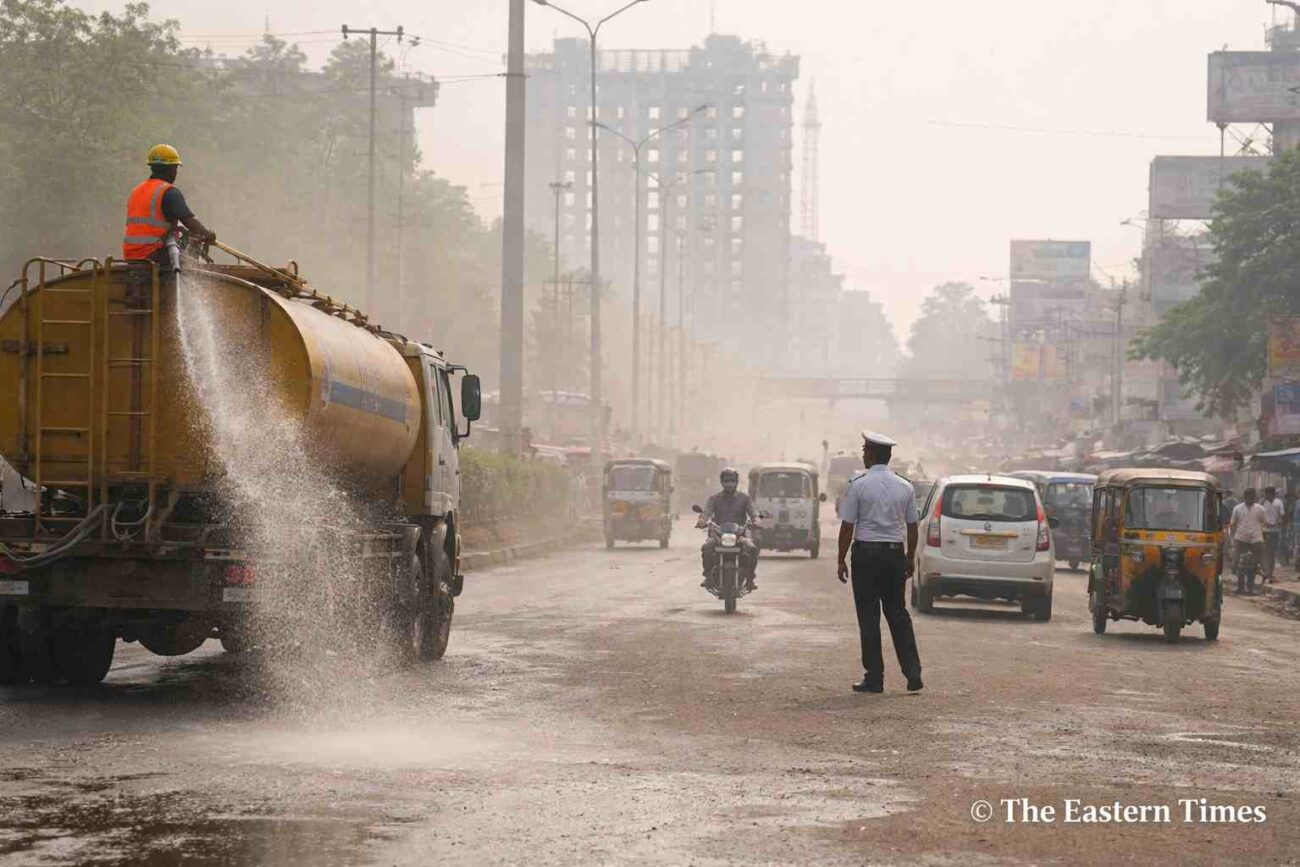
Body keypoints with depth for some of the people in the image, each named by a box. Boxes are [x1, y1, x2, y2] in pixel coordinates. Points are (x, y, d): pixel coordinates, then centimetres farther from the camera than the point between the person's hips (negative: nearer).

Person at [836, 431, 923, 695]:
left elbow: (847, 526, -9)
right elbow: (912, 526, 8)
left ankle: (874, 679, 3)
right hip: (894, 554, 4)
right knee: (898, 614, 12)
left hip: (866, 554, -4)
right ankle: (913, 673, 5)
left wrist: (841, 560, -2)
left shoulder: (858, 485, -9)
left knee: (868, 616, 2)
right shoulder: (905, 487, 5)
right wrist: (910, 558, 18)